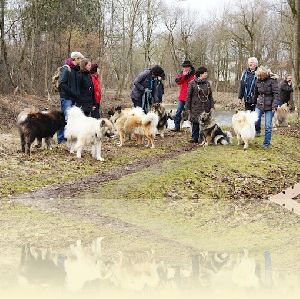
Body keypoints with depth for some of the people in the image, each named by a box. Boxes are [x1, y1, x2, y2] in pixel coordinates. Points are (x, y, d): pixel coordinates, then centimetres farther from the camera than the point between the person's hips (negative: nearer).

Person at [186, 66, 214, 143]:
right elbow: (188, 96, -1)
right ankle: (195, 138, 10)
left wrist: (212, 106, 5)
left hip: (206, 107, 3)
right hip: (195, 107, -3)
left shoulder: (207, 83, 9)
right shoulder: (192, 83, -3)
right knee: (195, 123, 1)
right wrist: (188, 108, -4)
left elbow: (210, 96, 13)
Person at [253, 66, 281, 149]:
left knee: (268, 126, 0)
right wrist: (255, 101, 28)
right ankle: (257, 130, 19)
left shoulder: (272, 80, -11)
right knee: (255, 120, -14)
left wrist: (275, 106, -21)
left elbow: (276, 94, -14)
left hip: (269, 106, -4)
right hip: (260, 105, 4)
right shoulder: (259, 81, 3)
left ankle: (266, 143, 12)